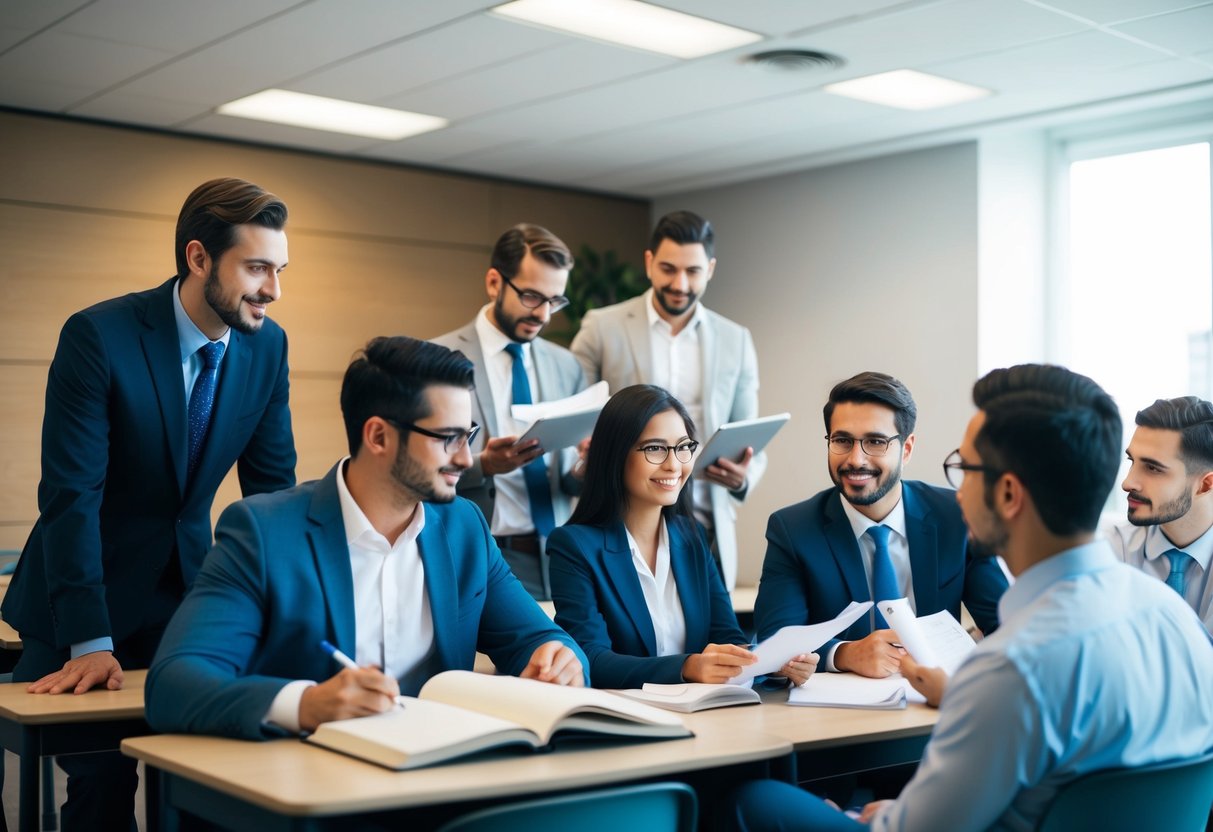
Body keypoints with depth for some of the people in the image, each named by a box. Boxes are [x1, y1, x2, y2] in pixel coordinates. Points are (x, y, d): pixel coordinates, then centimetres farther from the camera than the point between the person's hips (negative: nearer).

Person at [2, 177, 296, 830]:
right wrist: (90, 642, -25)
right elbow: (70, 496, -22)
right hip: (85, 591, -4)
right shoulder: (98, 336, -20)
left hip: (189, 589, 4)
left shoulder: (267, 345, -5)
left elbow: (271, 484, 1)